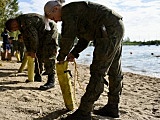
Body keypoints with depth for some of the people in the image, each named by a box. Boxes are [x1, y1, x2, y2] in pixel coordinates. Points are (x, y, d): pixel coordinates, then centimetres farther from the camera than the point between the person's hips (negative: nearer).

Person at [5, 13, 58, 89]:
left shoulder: (26, 21, -27)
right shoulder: (21, 24, 4)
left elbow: (34, 37, -27)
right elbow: (25, 37, 11)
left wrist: (33, 51, -18)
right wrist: (28, 51, 7)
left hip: (50, 30, -10)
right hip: (42, 34, 10)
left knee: (47, 55, -18)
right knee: (38, 54, 9)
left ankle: (51, 80, -20)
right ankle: (38, 76, 16)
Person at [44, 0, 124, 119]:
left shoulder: (68, 10, -7)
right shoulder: (76, 11, 23)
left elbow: (68, 38, -10)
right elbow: (85, 38, 26)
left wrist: (61, 58, 3)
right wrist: (74, 53, 18)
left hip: (109, 29, -11)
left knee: (98, 71, -11)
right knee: (114, 71, 12)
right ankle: (112, 108, 22)